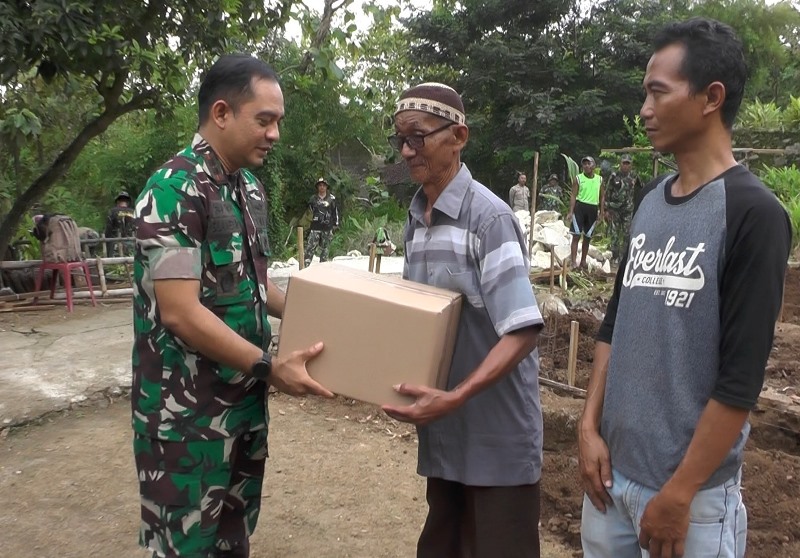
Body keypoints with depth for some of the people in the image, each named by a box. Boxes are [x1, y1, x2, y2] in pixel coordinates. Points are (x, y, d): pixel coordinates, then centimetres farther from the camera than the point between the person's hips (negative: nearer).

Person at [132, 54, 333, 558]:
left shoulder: (251, 189, 8)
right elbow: (181, 313, -23)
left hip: (246, 399, 8)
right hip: (188, 410, -7)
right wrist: (270, 367, -21)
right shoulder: (174, 190, -18)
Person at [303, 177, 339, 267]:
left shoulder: (332, 198, 2)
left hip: (327, 228, 0)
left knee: (325, 249, 6)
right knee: (310, 247, -8)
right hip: (315, 227, 0)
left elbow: (335, 212, 7)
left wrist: (336, 224, 4)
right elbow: (309, 212, 20)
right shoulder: (313, 198, 8)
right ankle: (305, 266, -8)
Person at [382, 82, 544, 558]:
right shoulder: (415, 220, 6)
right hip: (443, 431, 7)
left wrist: (456, 396, -32)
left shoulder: (488, 217, -17)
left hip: (497, 435, -7)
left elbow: (523, 331, -23)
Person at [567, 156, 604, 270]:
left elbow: (601, 197, 13)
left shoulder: (599, 179, 9)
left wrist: (601, 213, 8)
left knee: (588, 237, 9)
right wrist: (571, 212, -12)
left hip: (593, 209, 3)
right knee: (576, 235, -8)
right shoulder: (578, 178, 0)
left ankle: (583, 262, 19)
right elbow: (573, 195, -4)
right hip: (580, 207, -3)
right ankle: (573, 262, -10)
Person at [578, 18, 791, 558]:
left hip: (692, 485, -6)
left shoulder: (753, 214, -15)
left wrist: (680, 492, -15)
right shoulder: (650, 202, 5)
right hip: (612, 464, 6)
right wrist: (590, 426, 3)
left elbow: (741, 378, -17)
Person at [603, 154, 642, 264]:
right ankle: (615, 256, 8)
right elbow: (607, 192, -2)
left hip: (628, 209, 2)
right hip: (614, 208, -2)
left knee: (627, 234, 4)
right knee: (614, 233, 0)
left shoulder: (634, 176, 4)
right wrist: (607, 209, -5)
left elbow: (640, 190, 18)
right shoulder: (614, 176, -4)